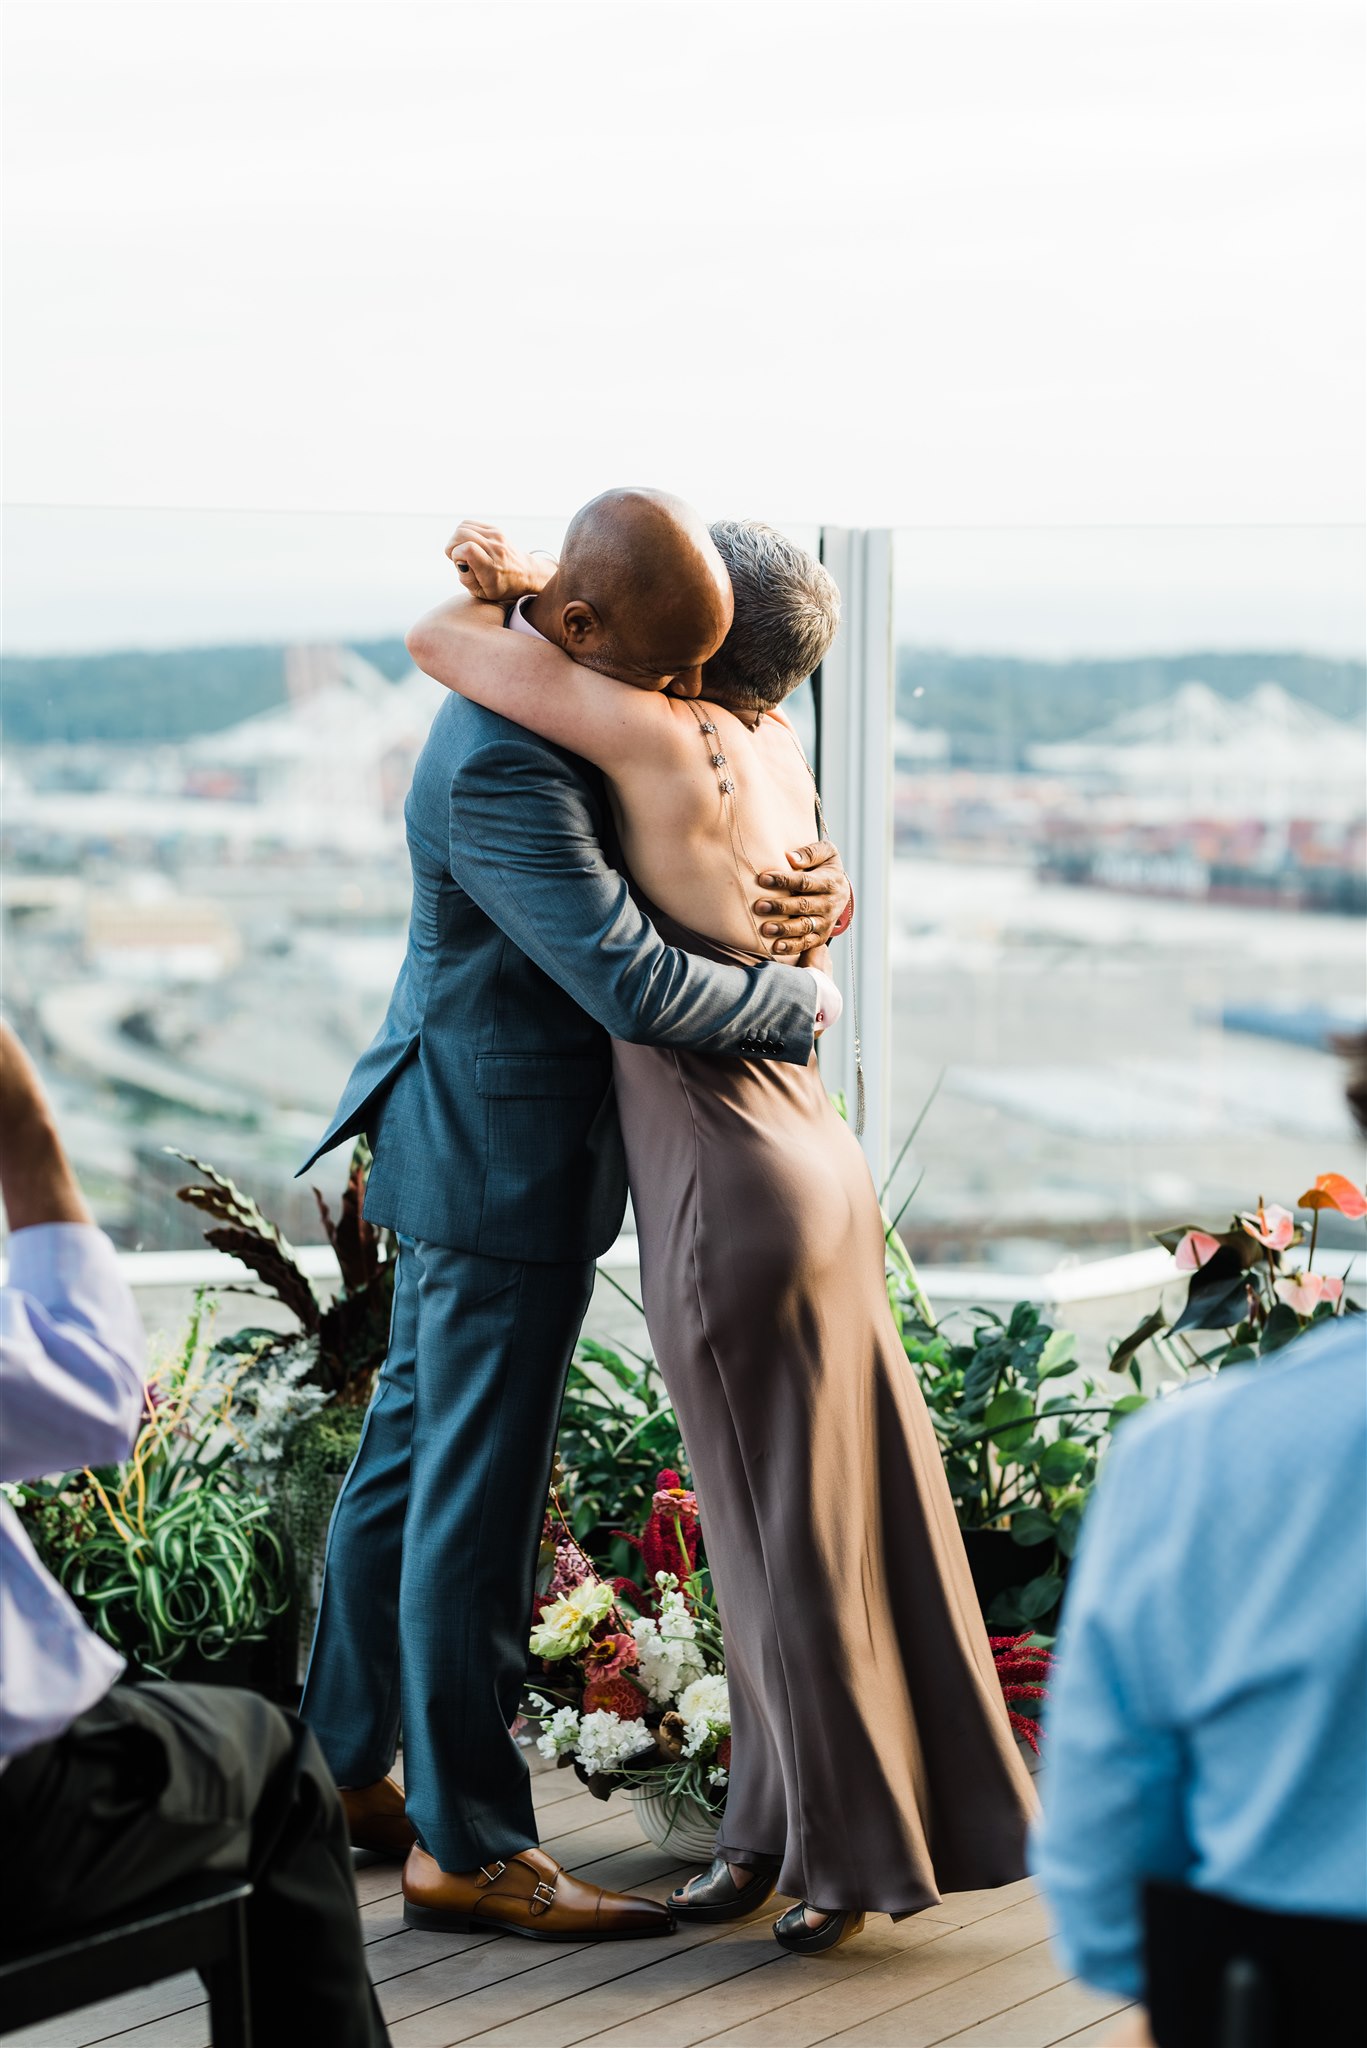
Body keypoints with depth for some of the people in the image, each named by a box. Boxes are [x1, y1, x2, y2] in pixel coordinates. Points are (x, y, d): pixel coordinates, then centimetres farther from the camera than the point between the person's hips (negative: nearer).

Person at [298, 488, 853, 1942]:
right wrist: (803, 1001, -15)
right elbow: (635, 986, -31)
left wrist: (818, 879, -4)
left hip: (468, 1150, 11)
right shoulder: (500, 770, -26)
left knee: (408, 1456, 18)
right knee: (479, 1498, -2)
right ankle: (469, 1847, 8)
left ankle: (341, 1766, 32)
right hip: (507, 1166, -11)